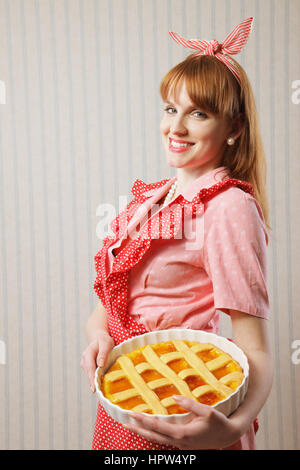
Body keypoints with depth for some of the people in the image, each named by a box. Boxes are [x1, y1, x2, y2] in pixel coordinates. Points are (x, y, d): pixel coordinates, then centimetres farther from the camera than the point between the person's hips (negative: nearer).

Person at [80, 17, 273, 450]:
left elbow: (256, 353, -22)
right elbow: (106, 303, 5)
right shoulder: (150, 199, 4)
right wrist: (98, 335, -17)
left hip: (178, 418, -6)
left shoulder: (228, 207, -19)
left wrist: (232, 428, -40)